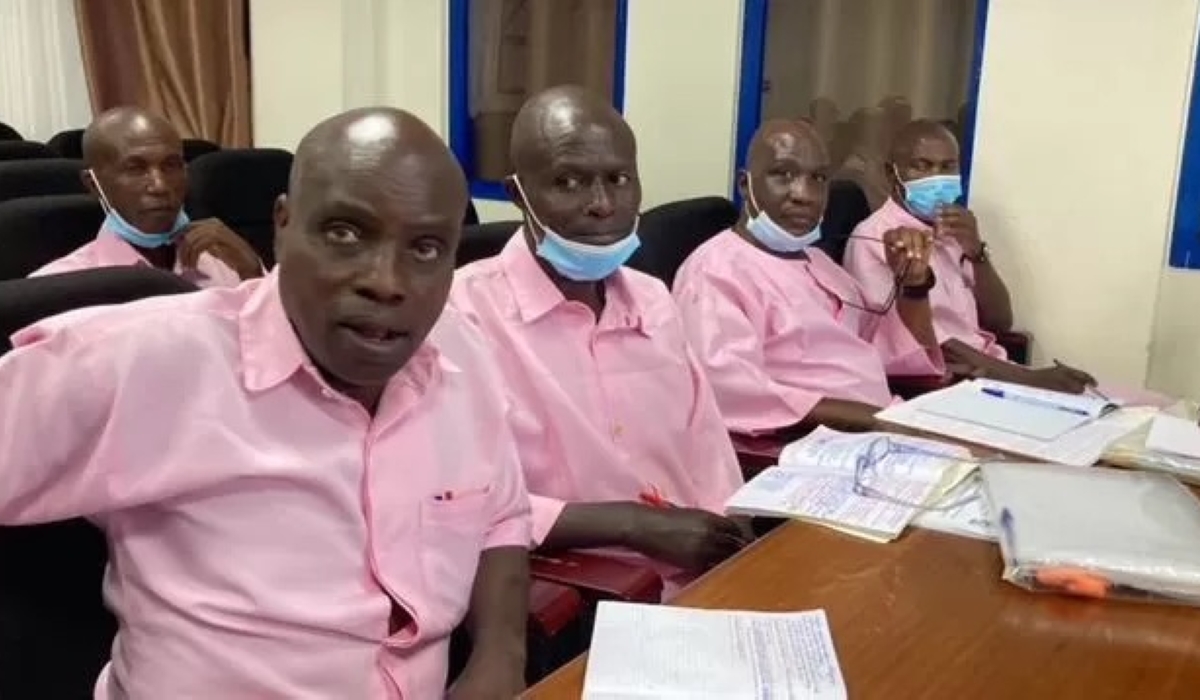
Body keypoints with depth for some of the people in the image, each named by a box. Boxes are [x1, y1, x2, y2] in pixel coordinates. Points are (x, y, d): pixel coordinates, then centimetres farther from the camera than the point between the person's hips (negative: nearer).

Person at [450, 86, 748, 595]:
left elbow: (711, 464, 13)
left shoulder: (654, 302, 14)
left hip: (701, 588, 6)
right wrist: (632, 523, -14)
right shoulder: (467, 308, -9)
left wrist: (732, 549, -5)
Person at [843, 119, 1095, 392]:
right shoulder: (872, 239, -8)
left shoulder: (953, 230, 15)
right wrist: (1025, 376, -22)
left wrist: (977, 252, -7)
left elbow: (1000, 322, 10)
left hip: (994, 370, 7)